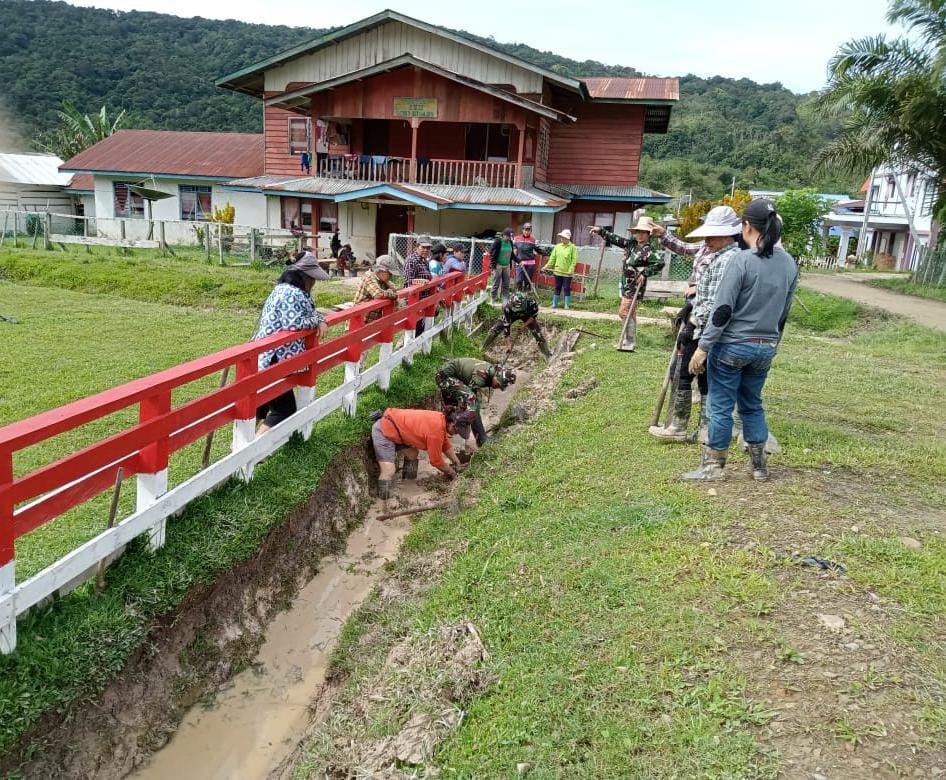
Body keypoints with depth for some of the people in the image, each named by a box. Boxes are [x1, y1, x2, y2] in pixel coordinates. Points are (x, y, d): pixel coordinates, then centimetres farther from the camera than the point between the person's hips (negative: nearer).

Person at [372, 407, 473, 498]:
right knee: (389, 471, -20)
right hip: (384, 430, -10)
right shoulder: (436, 431, -25)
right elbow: (436, 461, -12)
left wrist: (457, 463, 16)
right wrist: (452, 473, 3)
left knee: (412, 453, 21)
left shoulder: (441, 419, 1)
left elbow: (446, 445, 19)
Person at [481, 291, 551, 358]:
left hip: (527, 314, 0)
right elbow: (506, 326, -36)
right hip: (512, 315, 0)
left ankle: (548, 353, 2)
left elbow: (534, 315, -17)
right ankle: (482, 349, 6)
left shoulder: (532, 302, -40)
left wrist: (525, 324, -27)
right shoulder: (507, 307, -40)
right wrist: (509, 345, -37)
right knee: (495, 329, -11)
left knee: (537, 332, -14)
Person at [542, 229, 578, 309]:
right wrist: (547, 266, 0)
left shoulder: (572, 247, -4)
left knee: (566, 289, 1)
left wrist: (571, 270, -18)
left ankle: (567, 305, 9)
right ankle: (554, 304, 17)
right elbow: (552, 258, 9)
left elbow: (574, 260, -8)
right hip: (558, 271, 3)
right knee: (557, 288, 10)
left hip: (567, 273, -3)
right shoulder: (557, 246, 7)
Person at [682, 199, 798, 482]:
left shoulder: (742, 260, -15)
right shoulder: (790, 264, 4)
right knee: (752, 404, 19)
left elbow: (722, 310, -17)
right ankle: (759, 465, 25)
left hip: (733, 344, -6)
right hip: (765, 348, 6)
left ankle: (714, 466, 12)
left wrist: (703, 347, -13)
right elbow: (783, 313, 12)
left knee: (721, 406, 4)